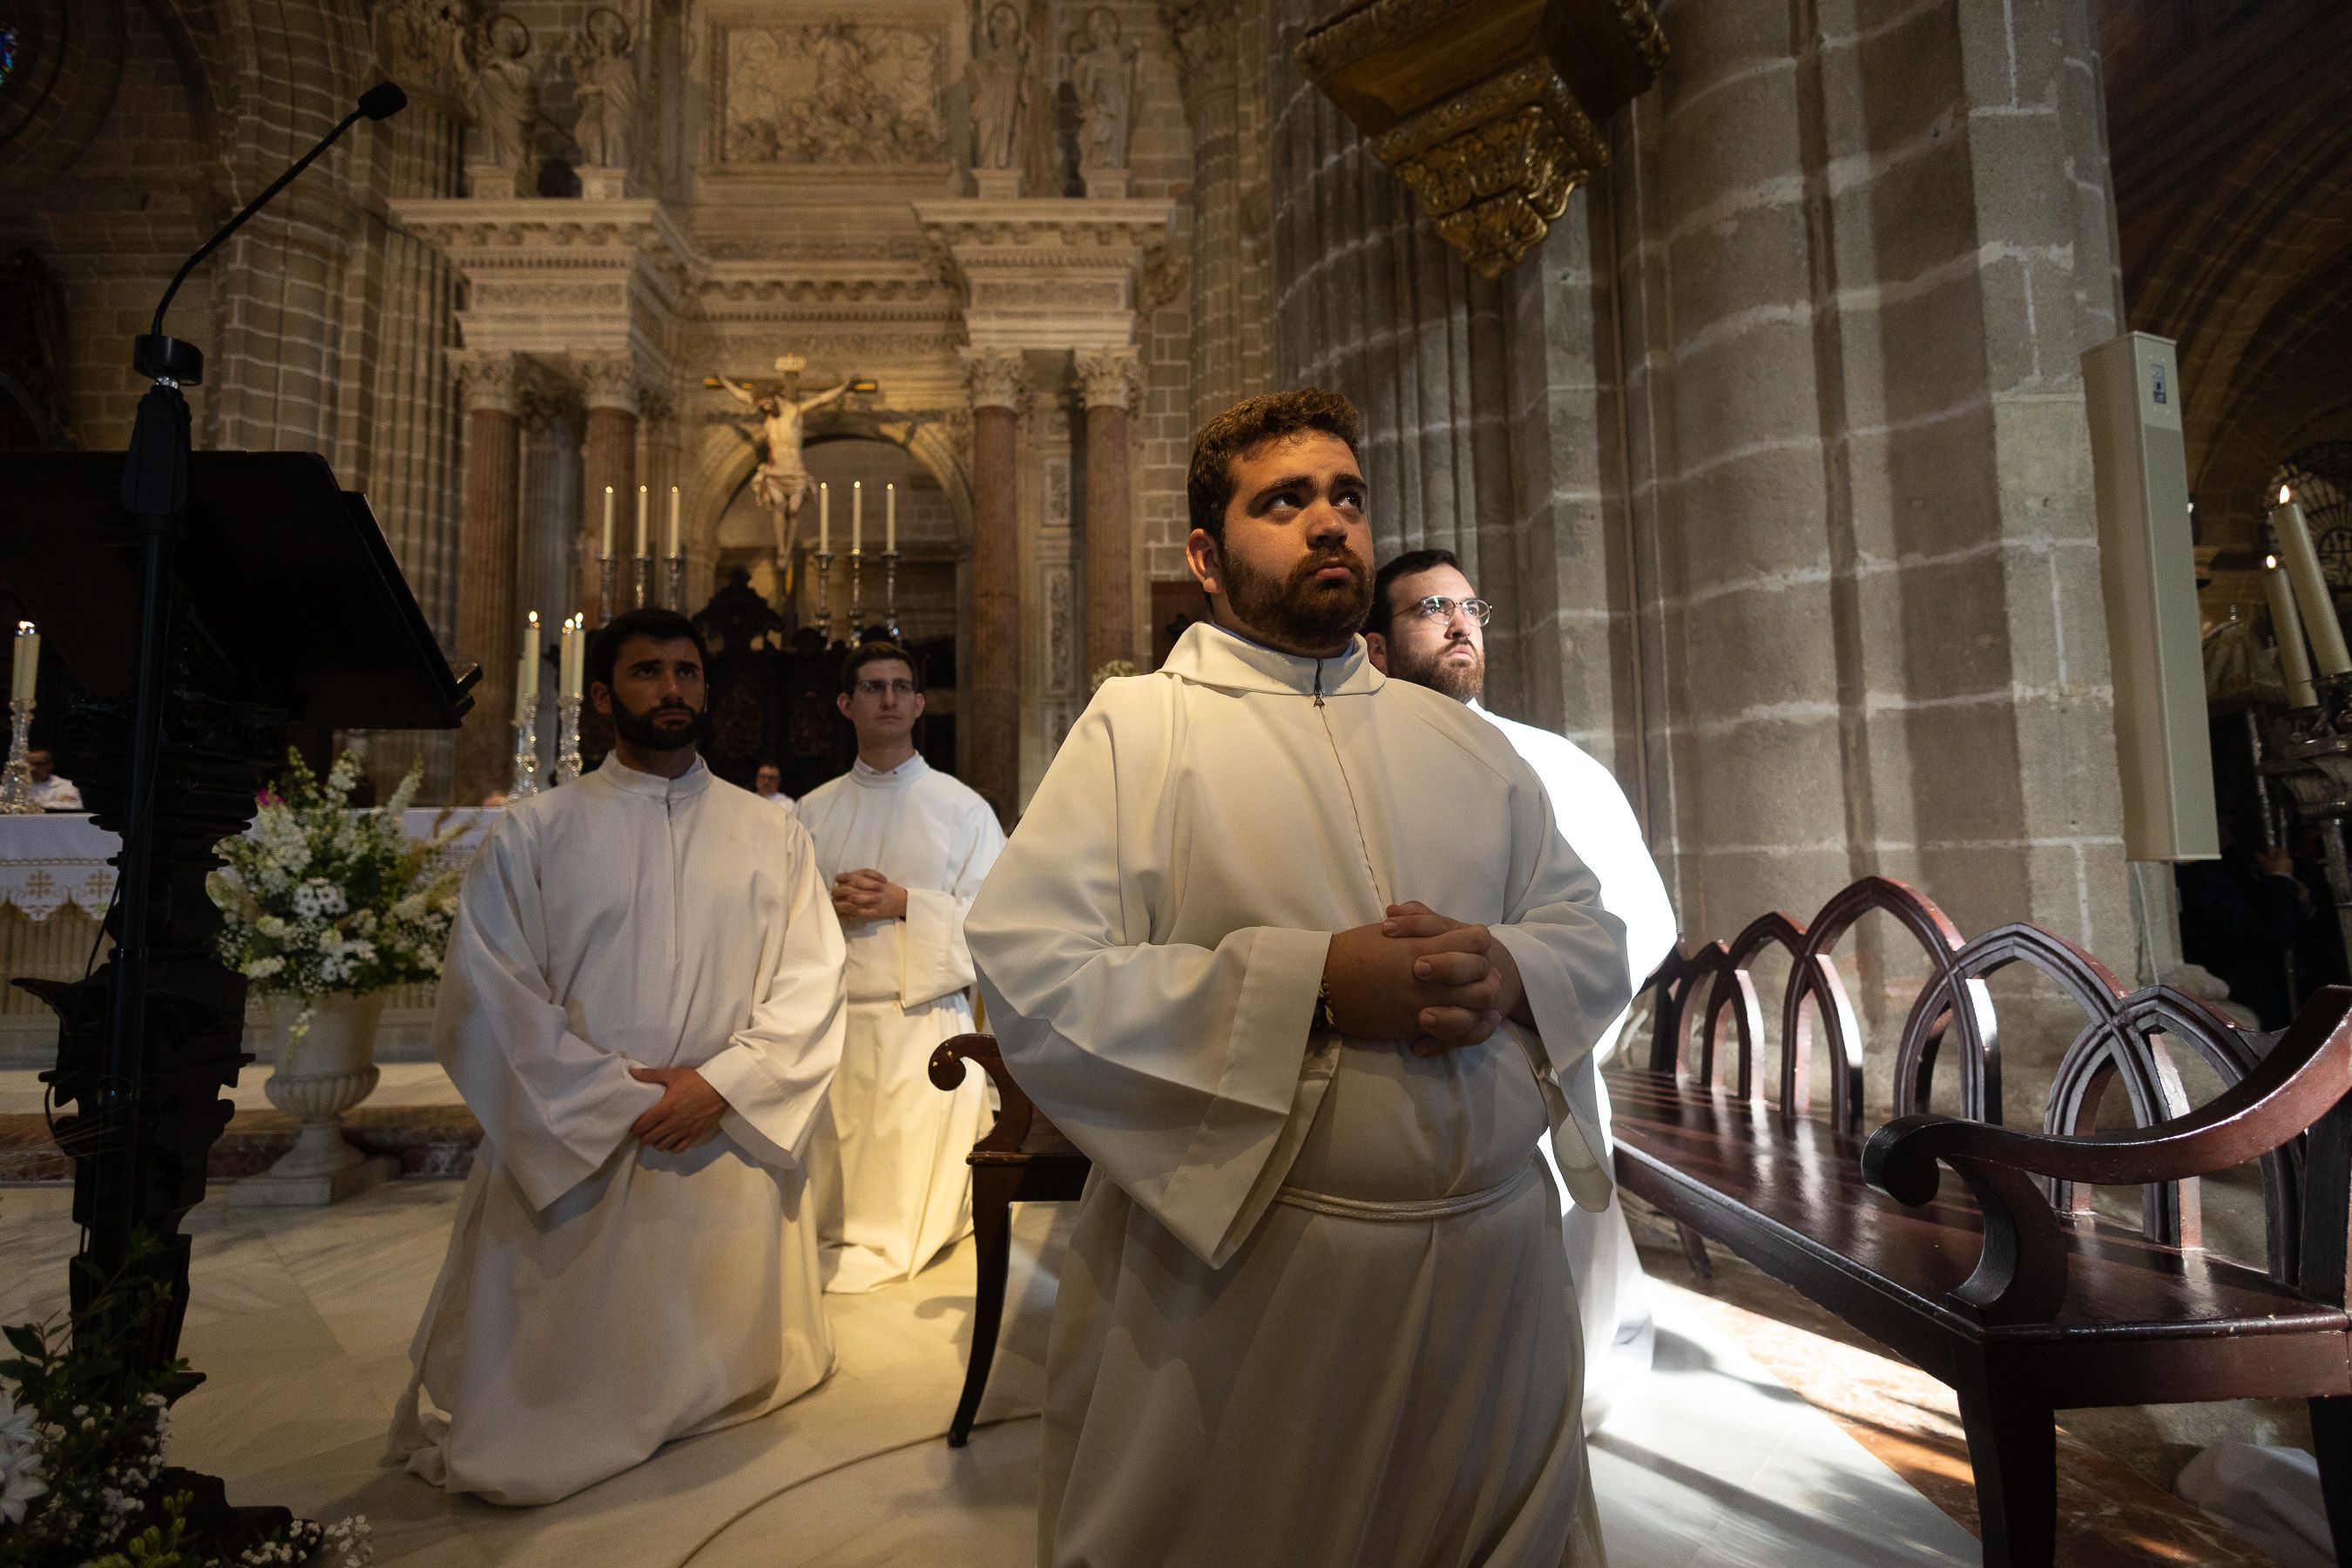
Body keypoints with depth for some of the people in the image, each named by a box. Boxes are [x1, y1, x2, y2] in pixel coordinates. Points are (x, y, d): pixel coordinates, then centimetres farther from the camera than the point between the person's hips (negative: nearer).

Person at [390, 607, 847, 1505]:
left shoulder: (771, 835, 6)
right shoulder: (531, 832, 2)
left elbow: (810, 984, 0)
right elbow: (487, 993, -5)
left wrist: (722, 1082, -14)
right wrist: (614, 1097, -12)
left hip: (730, 1156, 1)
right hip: (568, 1162, -1)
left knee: (727, 1380, 14)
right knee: (537, 1437, 7)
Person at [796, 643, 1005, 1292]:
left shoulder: (963, 807, 3)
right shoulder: (814, 811, 12)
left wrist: (907, 904, -15)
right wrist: (828, 907, -9)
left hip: (925, 1017, -2)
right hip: (832, 1018, 3)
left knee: (918, 1183, -2)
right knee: (833, 1184, 7)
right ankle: (838, 1261, 25)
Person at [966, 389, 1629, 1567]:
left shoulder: (1462, 740, 11)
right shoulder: (1135, 727, -6)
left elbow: (1595, 932, 11)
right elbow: (1026, 977, -16)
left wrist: (1510, 971, -12)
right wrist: (1311, 982, -22)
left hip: (1495, 1257, 5)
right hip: (1241, 1271, -4)